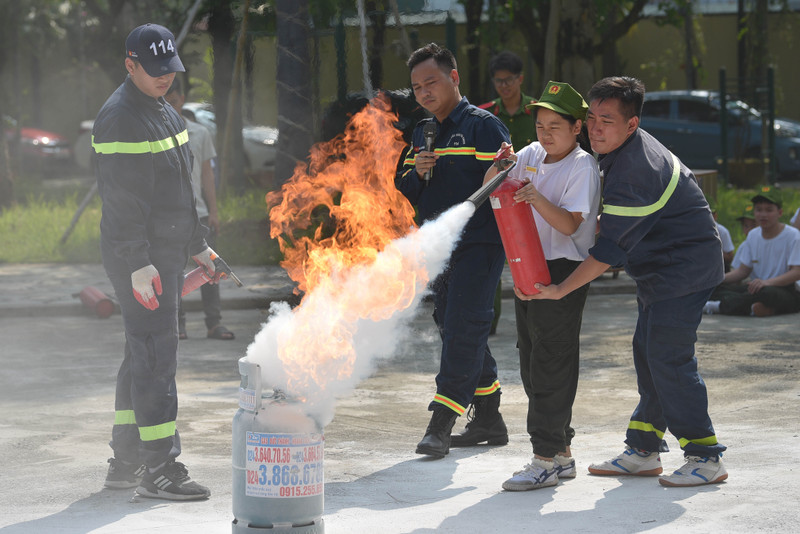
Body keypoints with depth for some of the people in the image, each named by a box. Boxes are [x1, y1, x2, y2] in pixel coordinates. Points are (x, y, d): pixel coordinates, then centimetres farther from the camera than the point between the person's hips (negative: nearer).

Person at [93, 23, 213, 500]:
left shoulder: (164, 111, 16)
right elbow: (120, 198, -20)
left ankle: (126, 461, 20)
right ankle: (159, 469, -10)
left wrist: (198, 245, 23)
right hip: (139, 255, -10)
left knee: (146, 354, 13)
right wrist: (138, 264, -24)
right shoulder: (120, 118, -15)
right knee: (156, 354, -11)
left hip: (168, 250, 10)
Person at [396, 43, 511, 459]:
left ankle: (441, 425, -17)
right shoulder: (422, 134, 17)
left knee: (463, 331, -13)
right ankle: (488, 420, 22)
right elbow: (406, 195, 17)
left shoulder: (483, 126, -5)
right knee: (454, 331, 12)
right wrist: (417, 172, -3)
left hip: (477, 248, -8)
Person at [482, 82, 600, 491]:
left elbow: (570, 224, -18)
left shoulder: (583, 167, -10)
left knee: (551, 364, -8)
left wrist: (538, 199, -32)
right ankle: (560, 453, 21)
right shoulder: (532, 155, 10)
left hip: (563, 272, -8)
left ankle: (547, 459, -7)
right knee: (532, 362, 12)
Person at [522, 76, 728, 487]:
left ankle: (705, 457, -8)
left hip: (685, 265, -11)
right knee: (648, 353, 11)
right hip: (661, 267, 11)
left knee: (667, 356, -13)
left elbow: (611, 248, -27)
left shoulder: (634, 172, -27)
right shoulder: (619, 149, 6)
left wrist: (561, 289, -25)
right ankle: (643, 451, 18)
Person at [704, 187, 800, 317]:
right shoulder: (753, 235, 12)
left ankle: (721, 305, -28)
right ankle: (751, 308, -35)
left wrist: (768, 282, -34)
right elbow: (743, 271, 14)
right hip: (756, 289, 6)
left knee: (767, 292, -42)